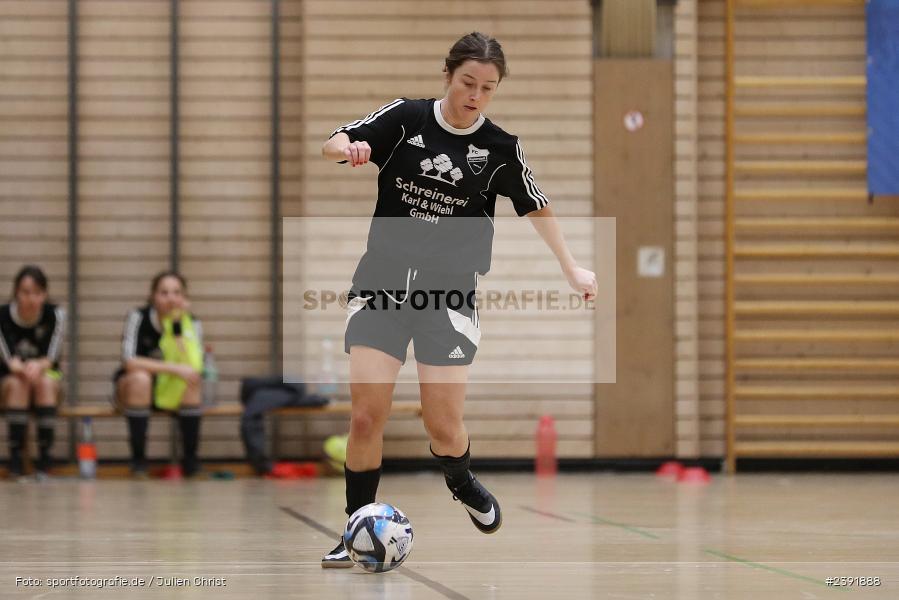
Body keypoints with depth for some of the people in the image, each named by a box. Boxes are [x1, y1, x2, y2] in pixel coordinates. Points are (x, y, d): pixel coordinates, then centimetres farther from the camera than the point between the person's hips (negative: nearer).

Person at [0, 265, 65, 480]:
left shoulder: (55, 315, -13)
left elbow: (51, 357, -17)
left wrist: (39, 365, -42)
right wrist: (18, 367, -45)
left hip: (47, 374, 0)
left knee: (44, 382, -33)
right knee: (18, 383, -34)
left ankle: (44, 459, -32)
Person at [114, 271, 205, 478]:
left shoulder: (192, 323, -9)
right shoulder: (138, 317, -16)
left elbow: (190, 366, -24)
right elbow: (129, 361, -30)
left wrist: (178, 325, -27)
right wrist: (173, 368, -37)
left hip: (174, 393, 2)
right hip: (133, 390, -2)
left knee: (192, 380, -30)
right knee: (141, 378, -36)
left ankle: (190, 459, -21)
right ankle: (138, 459, -26)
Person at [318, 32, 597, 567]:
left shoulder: (501, 147, -2)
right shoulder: (406, 118, -2)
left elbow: (537, 208, 13)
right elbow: (332, 144, 0)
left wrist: (573, 270, 16)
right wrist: (348, 148, -23)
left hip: (450, 292, 0)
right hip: (383, 281, 0)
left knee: (444, 427, -3)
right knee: (367, 415, -10)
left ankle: (464, 484, 32)